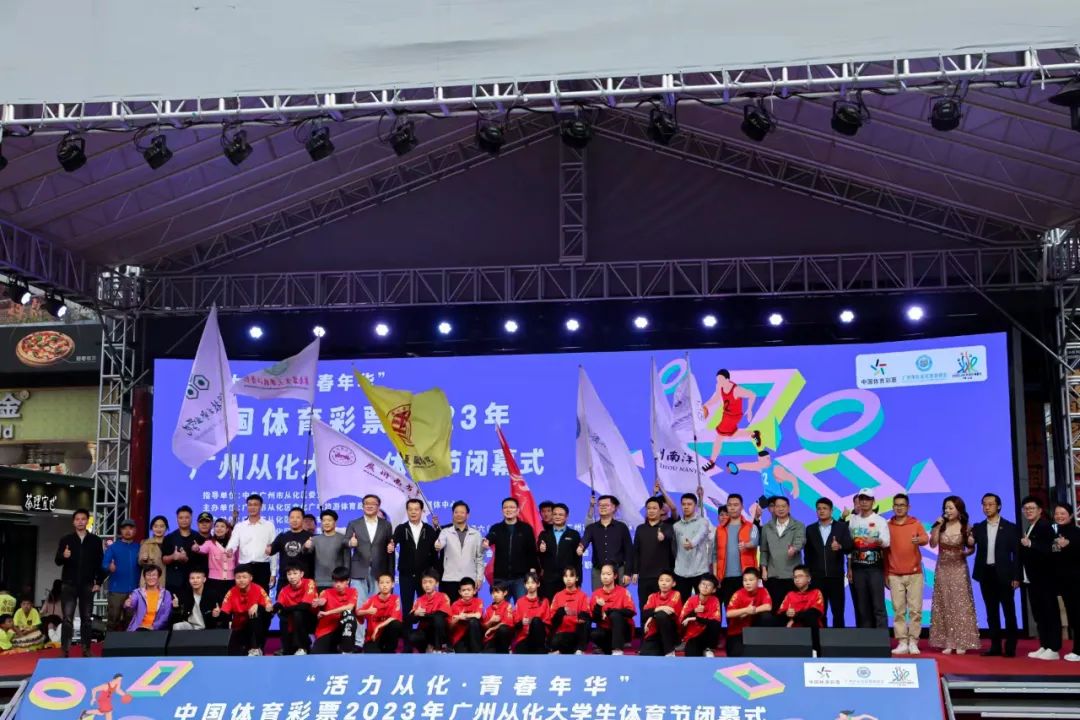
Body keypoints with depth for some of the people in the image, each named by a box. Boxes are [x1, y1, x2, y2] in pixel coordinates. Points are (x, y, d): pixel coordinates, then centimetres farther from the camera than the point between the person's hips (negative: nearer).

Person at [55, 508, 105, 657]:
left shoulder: (95, 540, 4)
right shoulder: (66, 539, 3)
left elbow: (100, 563, 5)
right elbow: (57, 561, 0)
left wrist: (98, 582, -1)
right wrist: (63, 556, -23)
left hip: (87, 585, 1)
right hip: (69, 584, -1)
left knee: (86, 618, 6)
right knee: (68, 618, -3)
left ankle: (86, 649, 12)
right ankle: (65, 650, -2)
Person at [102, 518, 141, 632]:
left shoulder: (139, 548, 12)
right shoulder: (113, 547, 5)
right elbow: (104, 564, -6)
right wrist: (109, 567, -26)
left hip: (134, 590, 3)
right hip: (117, 590, -3)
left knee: (131, 620, 7)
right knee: (114, 619, -6)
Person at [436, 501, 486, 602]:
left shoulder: (476, 534, 9)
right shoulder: (446, 532, 6)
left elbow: (479, 558, 10)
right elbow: (440, 543, -15)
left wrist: (479, 578, 3)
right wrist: (437, 546, -39)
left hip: (470, 580, 1)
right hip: (449, 580, -1)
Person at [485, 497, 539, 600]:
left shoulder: (526, 528, 4)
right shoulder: (496, 529, 6)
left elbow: (532, 551, 4)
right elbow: (489, 539, -15)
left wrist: (532, 570, -3)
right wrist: (486, 543, -39)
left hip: (521, 577, -1)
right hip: (500, 577, 1)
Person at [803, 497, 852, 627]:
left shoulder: (842, 527, 4)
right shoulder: (810, 529, 10)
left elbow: (850, 547, -5)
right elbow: (807, 554, 11)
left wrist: (840, 547, -25)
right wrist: (808, 574, 4)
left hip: (836, 576, -1)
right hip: (817, 577, 1)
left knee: (838, 611, 1)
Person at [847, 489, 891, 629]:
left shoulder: (880, 521, -1)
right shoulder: (852, 520, 9)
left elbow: (887, 542, -13)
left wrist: (876, 541, -36)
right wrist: (849, 568, 5)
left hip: (875, 567, -3)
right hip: (858, 568, 3)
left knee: (878, 605, -6)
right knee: (861, 606, 5)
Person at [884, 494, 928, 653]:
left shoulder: (916, 524, 4)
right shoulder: (887, 526, 7)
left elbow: (926, 538, -12)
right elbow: (885, 551, 10)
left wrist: (919, 540, -36)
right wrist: (885, 574, 10)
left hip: (914, 573, -1)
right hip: (894, 575, 1)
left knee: (915, 609, -3)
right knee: (898, 610, 0)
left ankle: (913, 642, 3)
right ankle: (902, 643, 3)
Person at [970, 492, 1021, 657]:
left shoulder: (1010, 527, 1)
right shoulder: (978, 528, 9)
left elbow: (1016, 553, -1)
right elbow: (972, 549, -2)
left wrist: (1016, 577, -8)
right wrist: (970, 543, -26)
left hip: (1004, 574, -3)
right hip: (986, 574, 3)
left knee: (1009, 611, 0)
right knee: (992, 612, 8)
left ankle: (1010, 647, 5)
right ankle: (995, 646, 12)